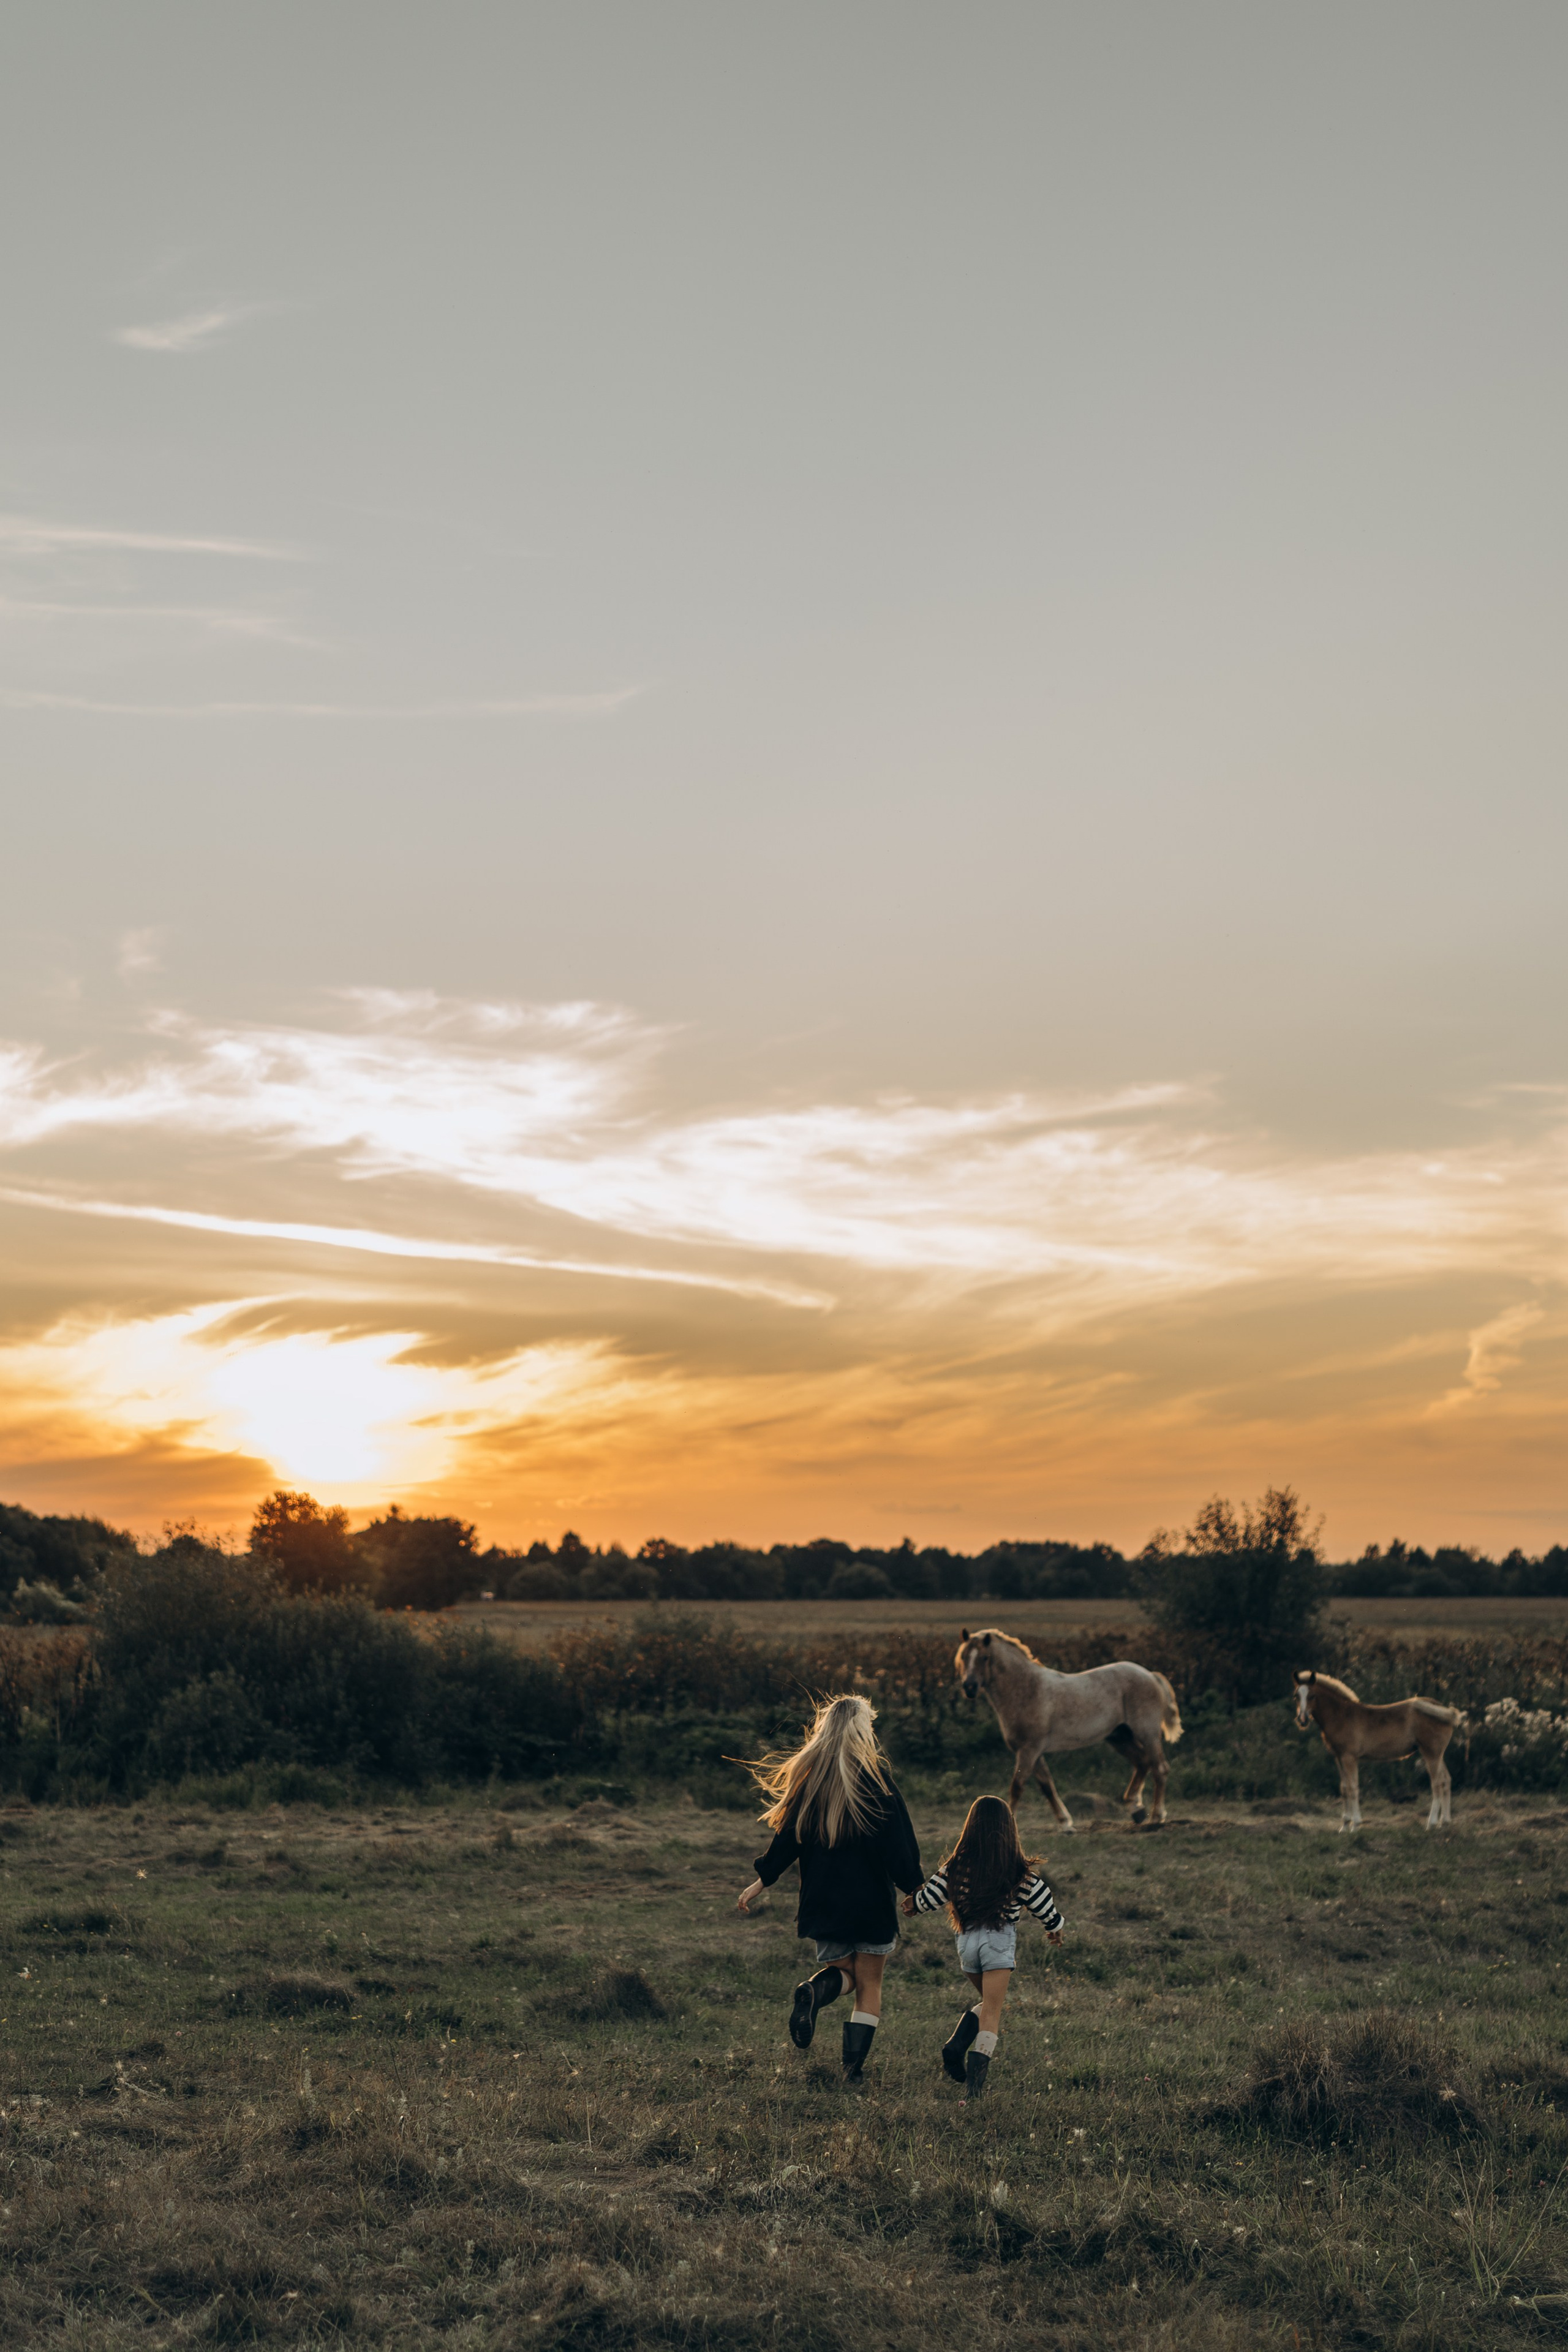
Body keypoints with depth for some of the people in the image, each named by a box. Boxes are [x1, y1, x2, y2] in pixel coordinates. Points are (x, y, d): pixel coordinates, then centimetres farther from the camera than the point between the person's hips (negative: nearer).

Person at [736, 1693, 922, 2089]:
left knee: (844, 1971, 19)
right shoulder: (875, 1776, -9)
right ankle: (854, 2069, 0)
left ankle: (816, 1990, -15)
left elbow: (788, 1835, 2)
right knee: (870, 1985, 9)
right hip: (872, 1901, -3)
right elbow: (899, 1840, -8)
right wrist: (914, 1888, 2)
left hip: (823, 1903, 3)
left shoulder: (807, 1776, -2)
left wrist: (761, 1881, 12)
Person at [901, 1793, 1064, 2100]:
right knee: (992, 2011, -1)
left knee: (989, 2002, 23)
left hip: (966, 1940, 3)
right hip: (1000, 1940, -3)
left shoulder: (958, 1865, 0)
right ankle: (978, 2064, -21)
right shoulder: (1019, 1870, -3)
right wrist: (1055, 1928, 27)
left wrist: (913, 1903, 28)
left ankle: (955, 2045, 3)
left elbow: (929, 1898, 5)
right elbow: (1042, 1902, 7)